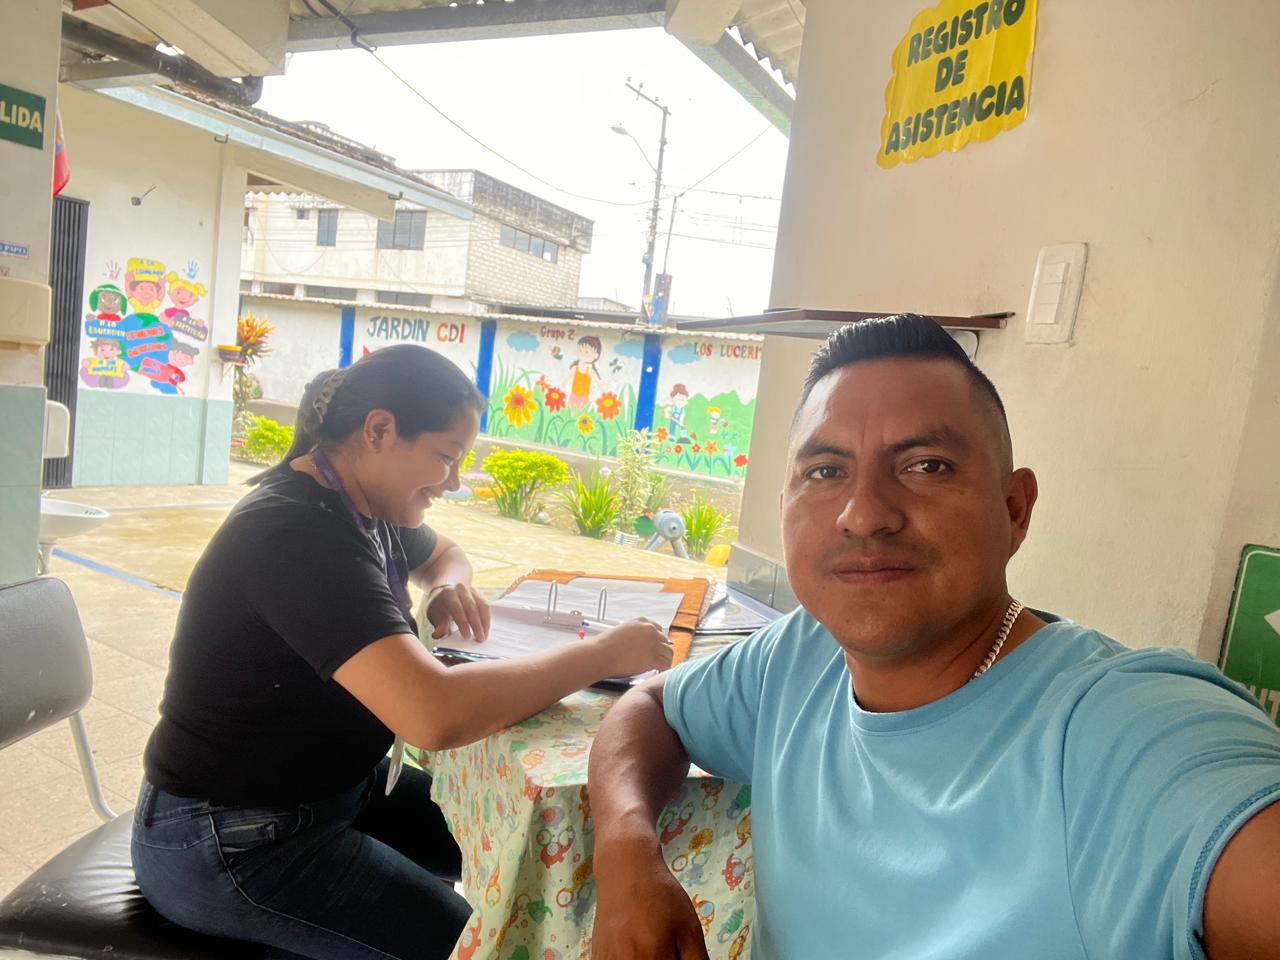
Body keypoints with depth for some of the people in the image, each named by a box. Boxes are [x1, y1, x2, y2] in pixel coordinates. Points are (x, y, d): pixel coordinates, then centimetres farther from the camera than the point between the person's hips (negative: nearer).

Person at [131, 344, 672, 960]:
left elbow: (443, 554, 21)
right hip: (227, 844, -9)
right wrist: (603, 654, -30)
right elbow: (437, 716, -42)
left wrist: (448, 588, -3)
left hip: (332, 788, 9)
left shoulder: (363, 508, -1)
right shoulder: (299, 534, -30)